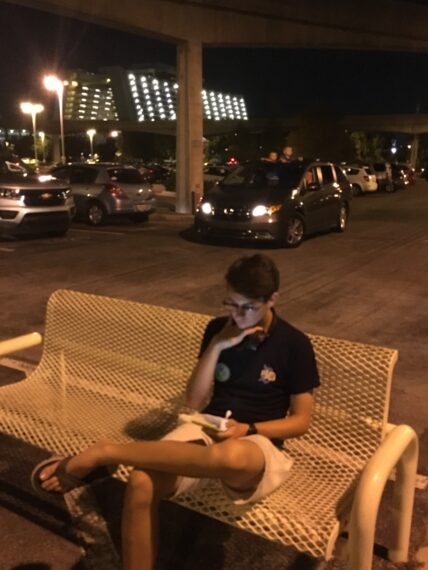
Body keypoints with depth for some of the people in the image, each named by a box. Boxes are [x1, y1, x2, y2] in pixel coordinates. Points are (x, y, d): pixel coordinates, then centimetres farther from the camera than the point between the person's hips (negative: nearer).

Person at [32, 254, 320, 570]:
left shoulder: (295, 345, -5)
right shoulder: (218, 329, 4)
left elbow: (301, 421, -1)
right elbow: (194, 401, 2)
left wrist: (248, 430, -16)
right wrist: (216, 346, -11)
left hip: (259, 444, -3)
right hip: (207, 430, 4)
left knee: (232, 456, -44)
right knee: (142, 483, -28)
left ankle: (104, 452, -31)